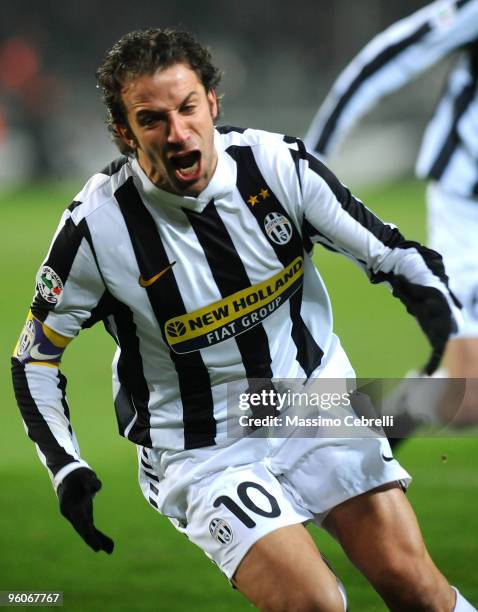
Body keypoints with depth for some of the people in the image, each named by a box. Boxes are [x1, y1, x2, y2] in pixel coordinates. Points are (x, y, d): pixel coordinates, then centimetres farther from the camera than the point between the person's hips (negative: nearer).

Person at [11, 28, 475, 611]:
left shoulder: (279, 165, -12)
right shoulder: (97, 226, -17)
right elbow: (35, 355, -2)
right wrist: (67, 470, -10)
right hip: (202, 451, -3)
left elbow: (394, 255, -2)